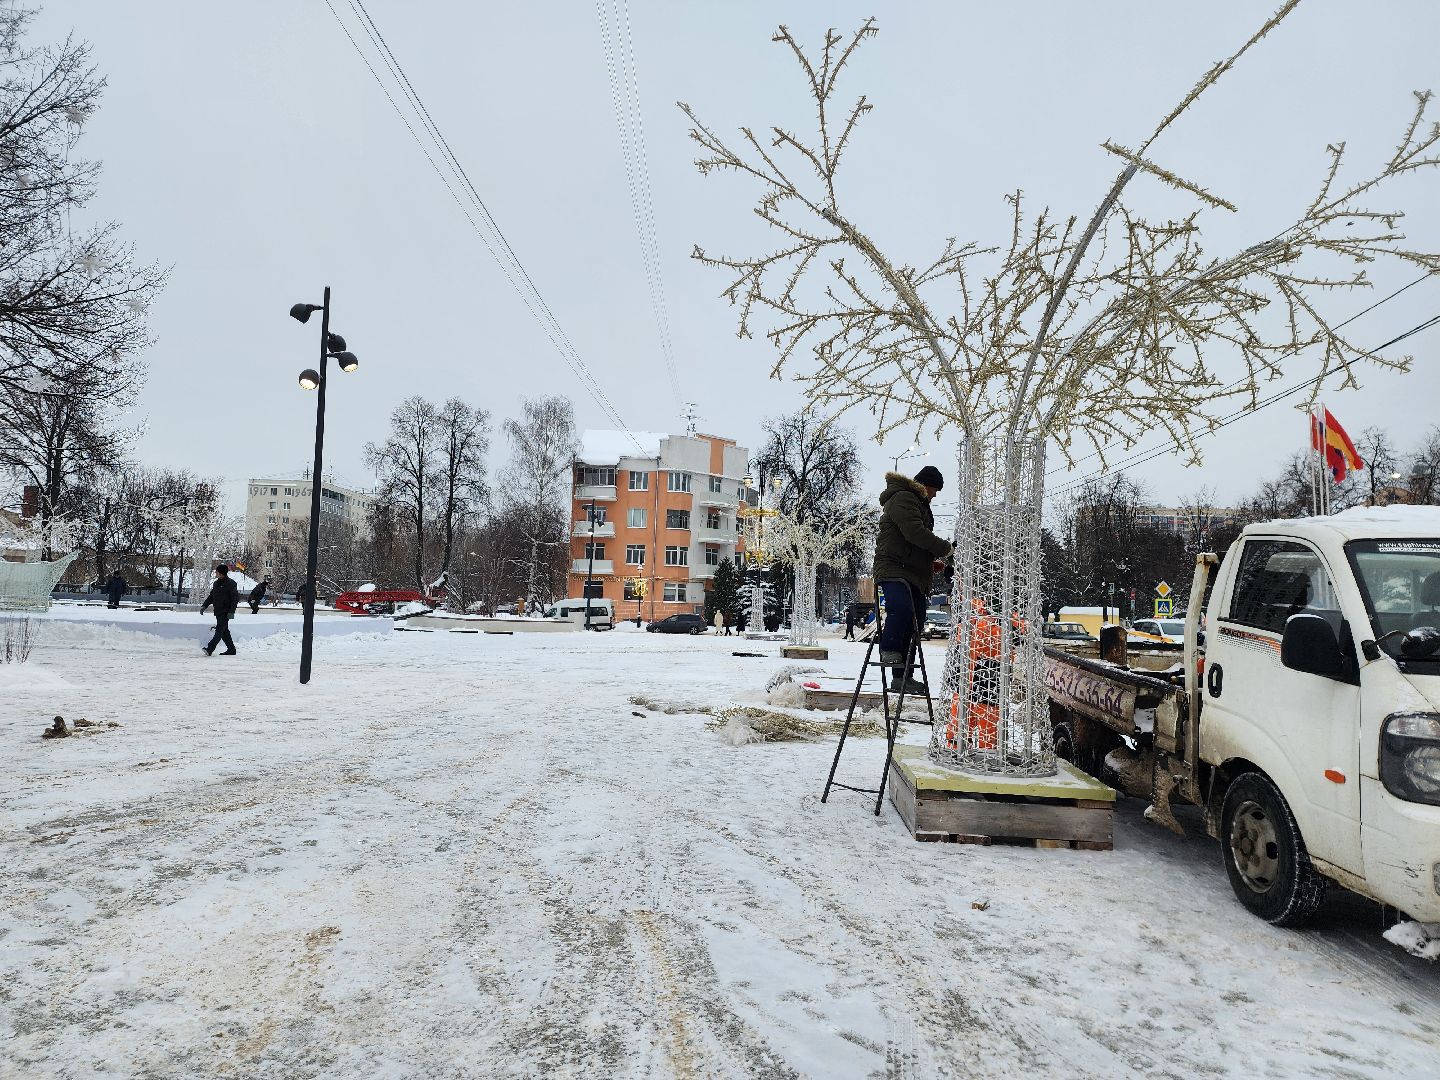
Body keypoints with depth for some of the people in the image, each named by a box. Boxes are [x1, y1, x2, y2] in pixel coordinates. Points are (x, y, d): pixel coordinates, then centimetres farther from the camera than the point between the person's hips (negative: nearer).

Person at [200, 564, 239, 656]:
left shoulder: (231, 584, -9)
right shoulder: (216, 583, 15)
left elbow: (235, 598, -11)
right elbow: (211, 597, 24)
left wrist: (231, 612, -17)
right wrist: (204, 606, 11)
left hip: (225, 613, -8)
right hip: (218, 612, 8)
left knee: (219, 631, -15)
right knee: (224, 631, 10)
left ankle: (210, 649, -24)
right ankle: (231, 649, 17)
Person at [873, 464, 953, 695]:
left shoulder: (918, 503, 27)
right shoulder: (902, 499, -7)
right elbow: (914, 532, -20)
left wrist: (932, 561, 20)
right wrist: (945, 548, -12)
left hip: (915, 572, 10)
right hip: (893, 567, -10)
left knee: (912, 626, 8)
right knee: (901, 607, -35)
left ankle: (902, 677, 13)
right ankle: (889, 650, -20)